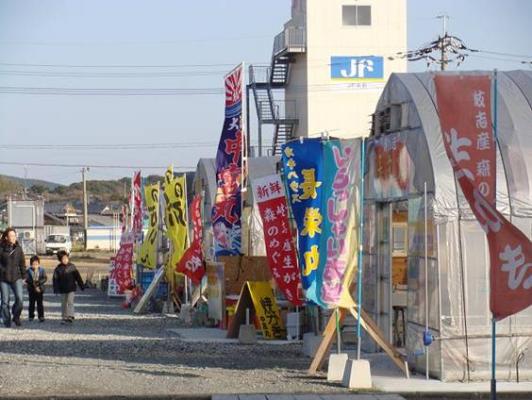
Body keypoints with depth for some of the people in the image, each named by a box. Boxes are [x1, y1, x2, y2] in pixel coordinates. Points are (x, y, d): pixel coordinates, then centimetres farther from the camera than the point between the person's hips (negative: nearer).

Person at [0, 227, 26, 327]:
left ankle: (16, 316, 12)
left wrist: (23, 277, 11)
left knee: (19, 298, -12)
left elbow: (22, 263, 11)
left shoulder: (18, 248, 5)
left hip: (16, 278, 2)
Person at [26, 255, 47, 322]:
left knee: (40, 303, 0)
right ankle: (31, 316, 20)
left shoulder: (42, 270, 0)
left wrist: (39, 282, -21)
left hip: (40, 289, 0)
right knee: (32, 303, 9)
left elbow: (45, 278, -6)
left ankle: (41, 316, 3)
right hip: (31, 289, 0)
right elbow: (27, 280, -10)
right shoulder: (29, 271, -3)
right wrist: (34, 284, -20)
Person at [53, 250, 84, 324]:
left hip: (71, 288, -2)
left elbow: (77, 276, 3)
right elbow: (55, 279, 0)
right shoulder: (58, 269, 0)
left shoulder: (72, 266, -2)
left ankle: (70, 317, -21)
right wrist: (56, 289, -9)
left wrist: (82, 286, 4)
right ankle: (64, 317, 18)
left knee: (70, 302, -15)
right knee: (64, 303, 10)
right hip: (62, 290, 2)